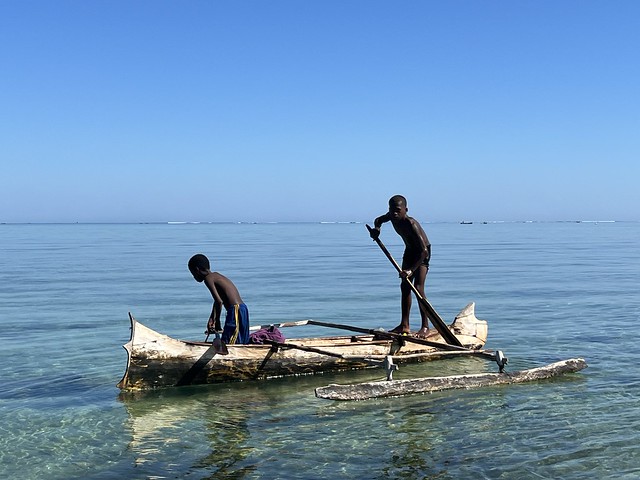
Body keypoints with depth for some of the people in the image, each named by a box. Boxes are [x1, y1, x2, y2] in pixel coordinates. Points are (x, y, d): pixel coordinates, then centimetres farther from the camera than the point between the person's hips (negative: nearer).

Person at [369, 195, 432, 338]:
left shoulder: (411, 224, -34)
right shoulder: (391, 217, -12)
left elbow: (424, 250, -37)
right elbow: (378, 220, 12)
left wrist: (412, 270, -43)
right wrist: (377, 228, -13)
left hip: (422, 253, -8)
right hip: (409, 251, 8)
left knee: (418, 288, -17)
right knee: (405, 286, 7)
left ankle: (425, 327, -13)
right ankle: (404, 325, 13)